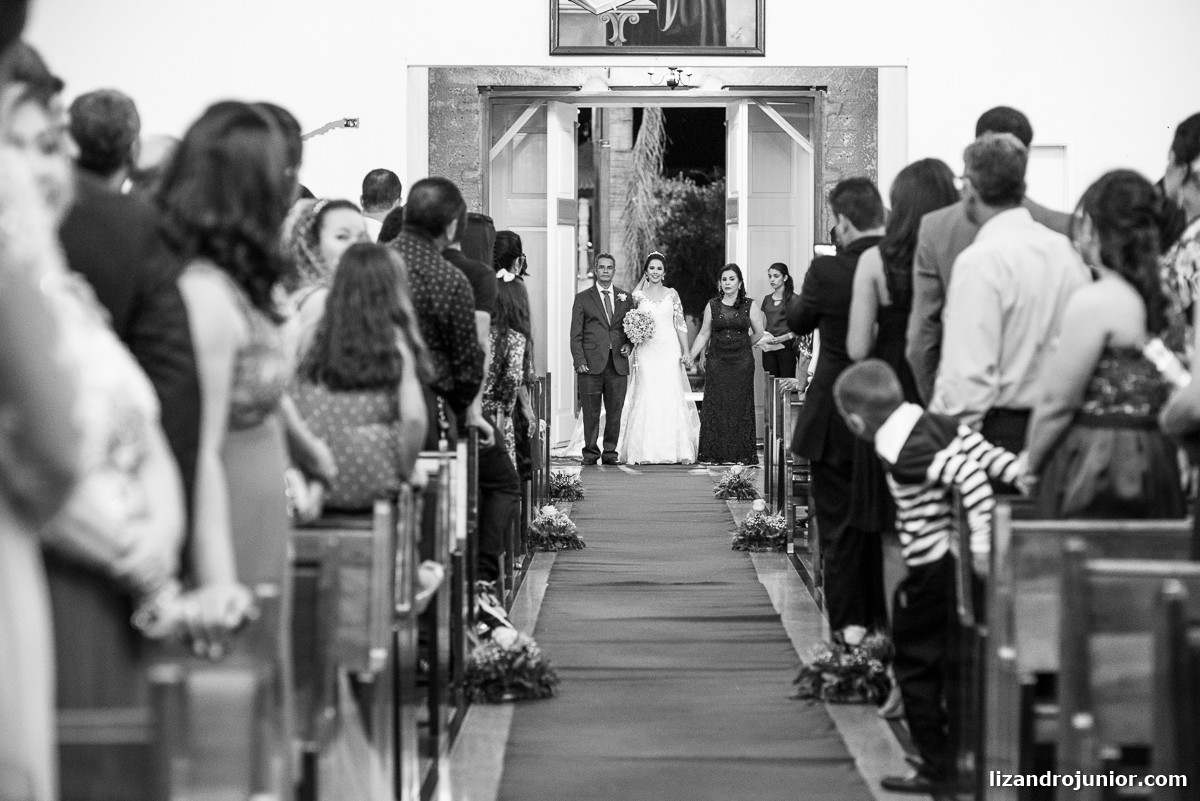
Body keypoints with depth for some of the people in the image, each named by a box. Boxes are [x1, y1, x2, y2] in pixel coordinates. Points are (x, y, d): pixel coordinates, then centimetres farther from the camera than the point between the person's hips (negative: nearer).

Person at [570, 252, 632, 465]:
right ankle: (590, 452, 7)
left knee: (615, 411, 2)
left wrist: (629, 344, 0)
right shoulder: (582, 298, 7)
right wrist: (579, 361, -7)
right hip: (591, 364, -2)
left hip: (618, 364, 2)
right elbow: (576, 334, 2)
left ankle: (610, 451, 11)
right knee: (591, 412, -1)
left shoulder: (625, 298, 14)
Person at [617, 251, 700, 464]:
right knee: (647, 398, -5)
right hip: (646, 351, 0)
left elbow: (680, 325, 6)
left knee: (671, 397, -4)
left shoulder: (672, 294, 7)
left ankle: (675, 450, -1)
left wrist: (685, 351, 0)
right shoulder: (638, 295, 6)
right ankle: (646, 451, -3)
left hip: (669, 351, 0)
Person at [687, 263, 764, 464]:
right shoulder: (712, 306, 6)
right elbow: (704, 334, 9)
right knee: (716, 405, -3)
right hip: (716, 362, 1)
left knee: (740, 406, -1)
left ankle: (742, 454, 3)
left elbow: (758, 333, 10)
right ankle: (716, 454, 1)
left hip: (742, 363, -1)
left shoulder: (750, 306, 2)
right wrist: (691, 355, 0)